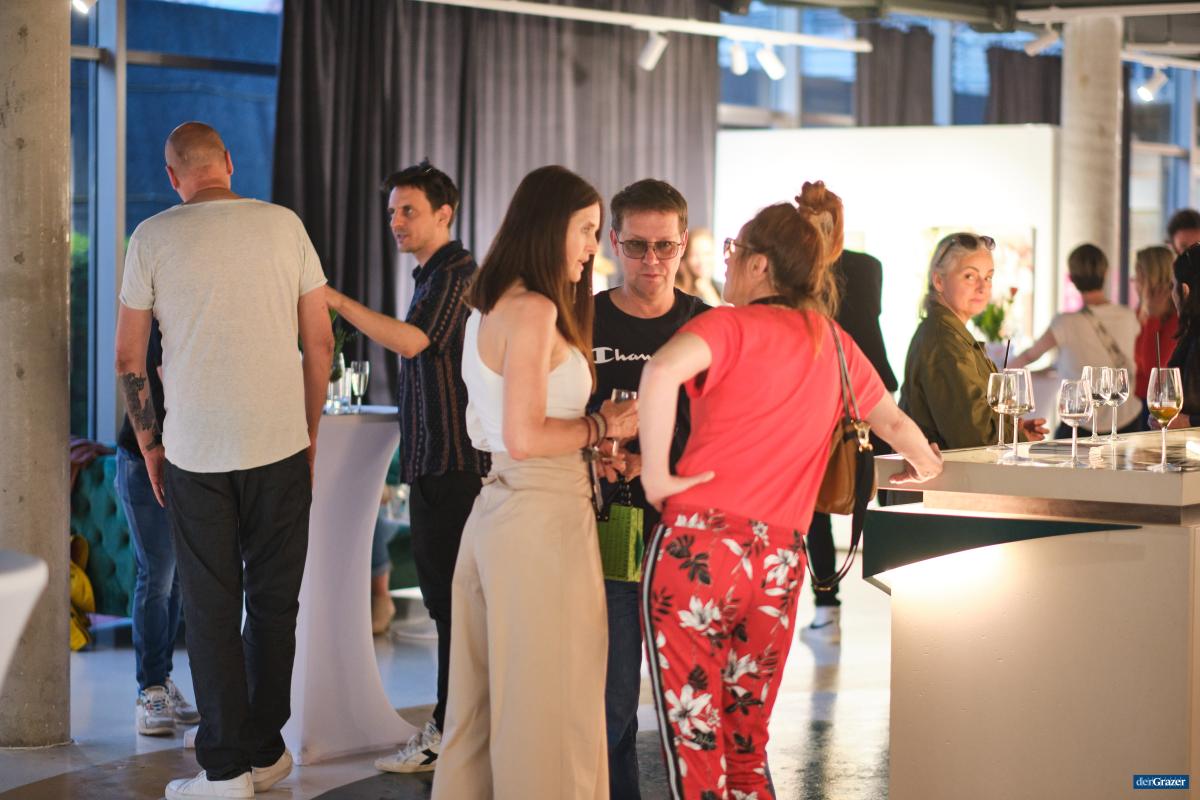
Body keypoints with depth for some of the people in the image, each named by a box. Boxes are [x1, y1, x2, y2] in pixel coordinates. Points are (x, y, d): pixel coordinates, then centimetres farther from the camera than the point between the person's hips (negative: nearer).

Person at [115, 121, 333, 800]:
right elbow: (321, 342, 4)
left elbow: (130, 358, 2)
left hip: (195, 455, -1)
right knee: (274, 602, 11)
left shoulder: (154, 238, -2)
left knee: (212, 607, 5)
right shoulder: (284, 225, 1)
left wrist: (150, 444, 14)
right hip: (281, 445, 1)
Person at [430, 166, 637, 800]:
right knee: (550, 704, 0)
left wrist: (588, 437, 11)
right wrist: (602, 427, -7)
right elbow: (525, 437, -20)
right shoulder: (534, 310, -14)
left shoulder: (487, 310, 14)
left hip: (496, 508, 9)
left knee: (488, 695, 16)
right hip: (543, 517, -9)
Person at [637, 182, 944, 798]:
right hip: (779, 562, 5)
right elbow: (892, 422, 25)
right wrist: (925, 464, 45)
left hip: (697, 546, -5)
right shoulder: (833, 341, 13)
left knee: (694, 749, 0)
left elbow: (664, 370, -25)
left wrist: (655, 475, -16)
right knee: (746, 748, 16)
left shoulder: (733, 324, -4)